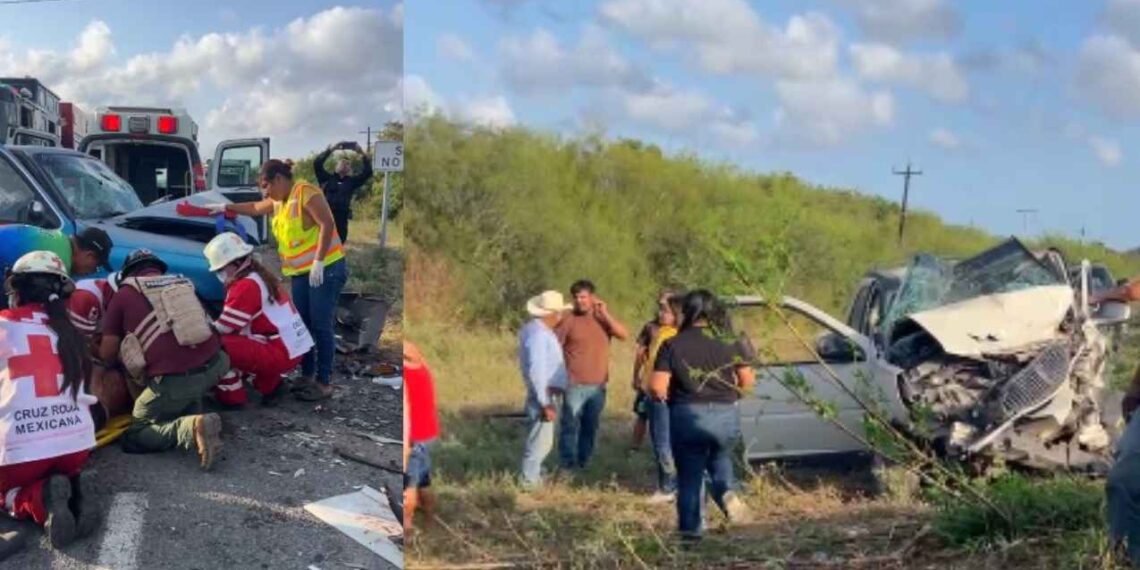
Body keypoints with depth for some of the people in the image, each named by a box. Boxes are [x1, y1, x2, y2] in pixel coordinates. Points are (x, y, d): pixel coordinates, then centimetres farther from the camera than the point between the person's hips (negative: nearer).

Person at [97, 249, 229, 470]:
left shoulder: (124, 294, 8)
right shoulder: (182, 283, 21)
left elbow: (107, 354, 10)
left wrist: (99, 365, 35)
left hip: (175, 380, -5)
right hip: (214, 366, 5)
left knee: (133, 437, 11)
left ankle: (192, 427, -14)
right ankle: (193, 417, 17)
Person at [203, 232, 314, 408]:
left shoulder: (246, 286, -15)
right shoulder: (259, 276, 14)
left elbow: (223, 327, -13)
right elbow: (234, 324, 20)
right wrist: (209, 326, 12)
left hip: (280, 354, -10)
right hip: (293, 348, 10)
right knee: (234, 341, 27)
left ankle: (231, 396, 2)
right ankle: (271, 385, 23)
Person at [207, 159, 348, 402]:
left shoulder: (306, 192, -13)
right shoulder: (278, 201, 15)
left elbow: (327, 224, -21)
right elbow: (255, 208, 35)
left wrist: (318, 262, -23)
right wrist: (226, 207, 34)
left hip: (327, 268, -9)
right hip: (300, 272, 9)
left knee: (321, 325, -7)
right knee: (302, 325, 9)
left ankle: (324, 381, -3)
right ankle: (307, 375, 18)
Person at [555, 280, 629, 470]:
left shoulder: (603, 318, 6)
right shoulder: (569, 320, -5)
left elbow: (624, 335, -7)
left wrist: (605, 314, -13)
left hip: (598, 385, 4)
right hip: (575, 385, -4)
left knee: (590, 426, 12)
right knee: (570, 425, -2)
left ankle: (583, 462, 24)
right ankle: (568, 464, 8)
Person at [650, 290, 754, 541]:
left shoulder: (672, 344, -4)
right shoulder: (730, 342, 2)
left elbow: (658, 388, -10)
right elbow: (748, 381, 1)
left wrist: (669, 395, 11)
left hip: (688, 416, -2)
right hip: (726, 415, 2)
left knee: (689, 475, 13)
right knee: (720, 458, 28)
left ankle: (691, 530, 18)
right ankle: (728, 493, 2)